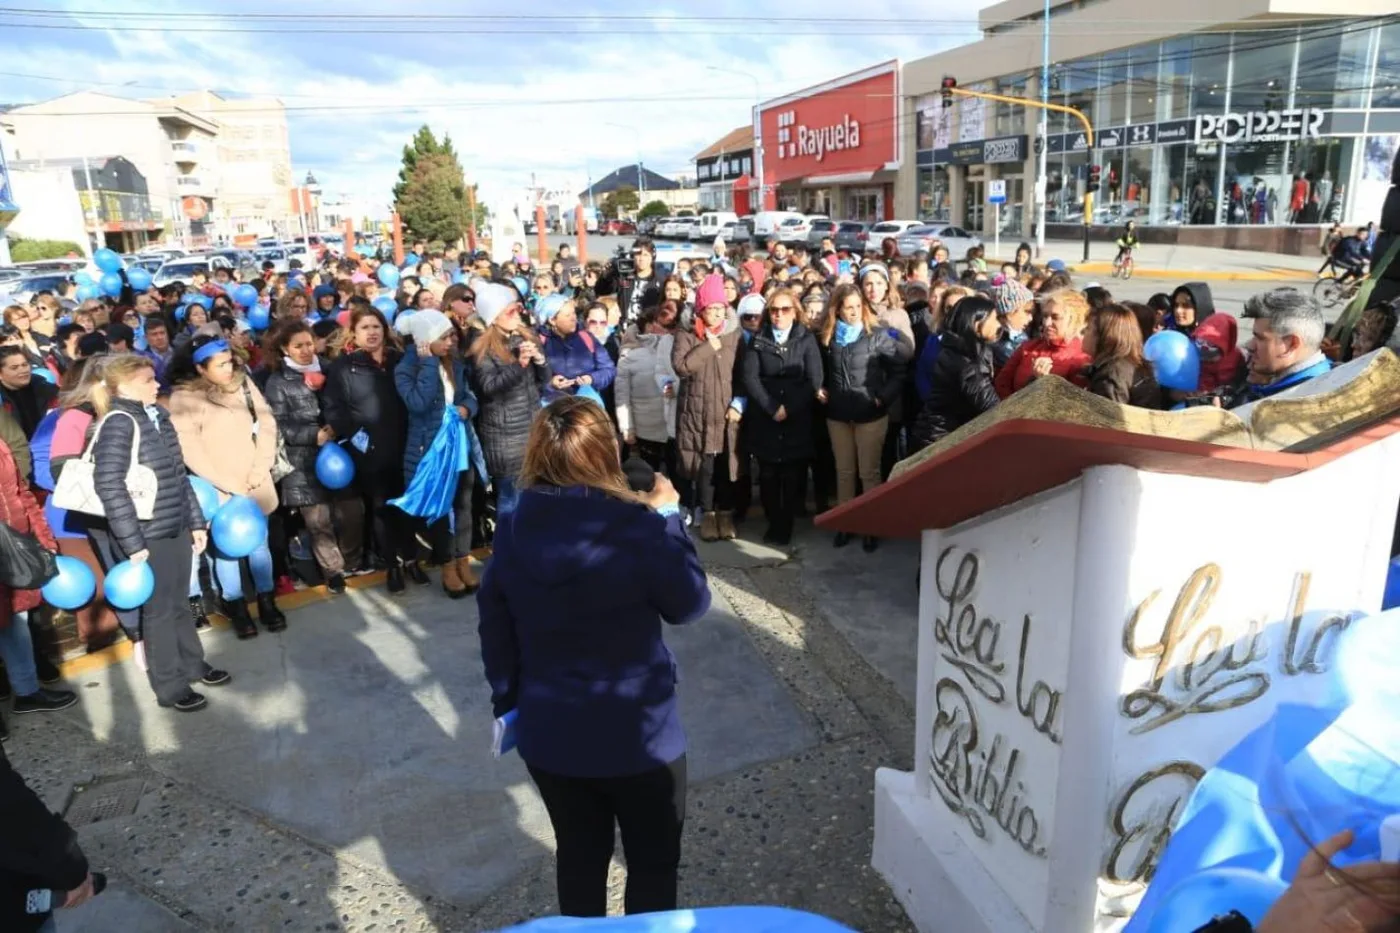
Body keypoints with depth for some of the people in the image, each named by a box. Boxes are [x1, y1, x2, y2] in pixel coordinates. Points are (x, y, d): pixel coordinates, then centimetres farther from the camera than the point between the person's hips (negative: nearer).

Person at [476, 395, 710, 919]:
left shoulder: (513, 534, -9)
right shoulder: (638, 528, -23)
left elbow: (494, 631, 1)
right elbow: (690, 605, -8)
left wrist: (508, 702, 16)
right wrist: (668, 518, 1)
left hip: (547, 733, 5)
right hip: (637, 734, -4)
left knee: (578, 854, 25)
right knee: (654, 860, 19)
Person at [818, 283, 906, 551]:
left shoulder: (878, 335, -7)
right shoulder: (828, 337, 4)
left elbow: (898, 372, -7)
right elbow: (822, 372, 18)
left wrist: (883, 398, -16)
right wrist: (820, 390, 0)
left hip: (870, 414, -4)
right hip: (837, 414, 4)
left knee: (869, 472, 4)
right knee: (844, 471, 13)